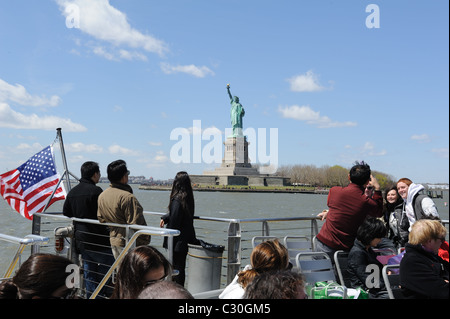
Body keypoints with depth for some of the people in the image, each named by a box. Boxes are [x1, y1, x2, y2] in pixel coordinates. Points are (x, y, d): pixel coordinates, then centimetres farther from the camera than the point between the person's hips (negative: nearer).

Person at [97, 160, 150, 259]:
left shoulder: (101, 196, 7)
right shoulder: (128, 197, -21)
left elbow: (101, 219, 15)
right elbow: (136, 223, -21)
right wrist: (145, 240, -9)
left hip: (113, 241, 8)